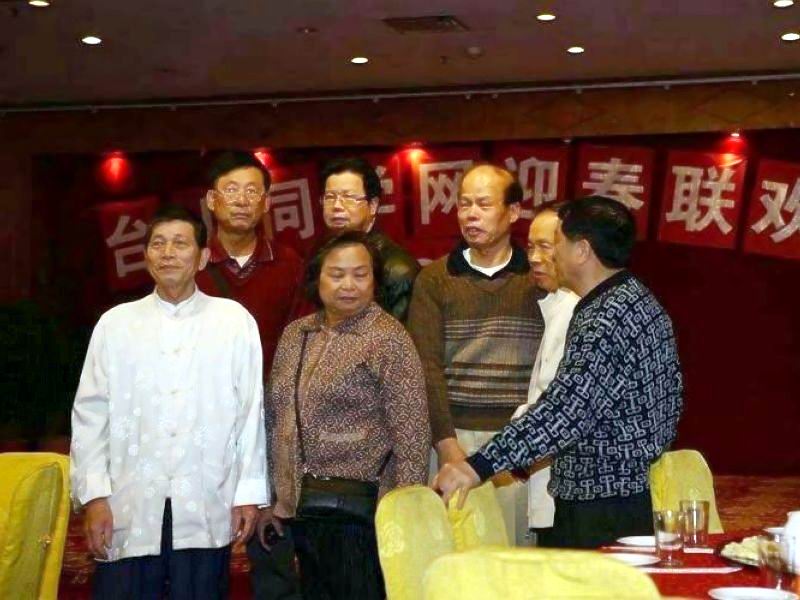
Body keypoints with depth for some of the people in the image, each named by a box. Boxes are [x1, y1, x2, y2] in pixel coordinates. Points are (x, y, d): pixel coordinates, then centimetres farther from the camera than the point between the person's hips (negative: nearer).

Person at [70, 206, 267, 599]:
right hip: (128, 511, 1)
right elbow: (91, 414, 5)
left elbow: (251, 410, 3)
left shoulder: (235, 320, 3)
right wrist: (93, 495, -2)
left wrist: (249, 493, 1)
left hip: (207, 512, -1)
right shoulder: (115, 323, 7)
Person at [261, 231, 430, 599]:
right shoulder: (295, 335, 11)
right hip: (299, 508, 6)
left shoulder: (387, 338, -7)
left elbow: (412, 434, -11)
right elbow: (276, 420, 16)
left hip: (358, 509, -6)